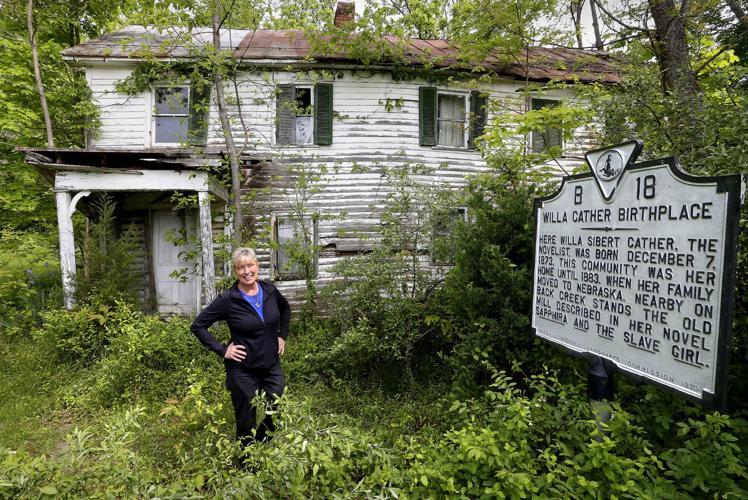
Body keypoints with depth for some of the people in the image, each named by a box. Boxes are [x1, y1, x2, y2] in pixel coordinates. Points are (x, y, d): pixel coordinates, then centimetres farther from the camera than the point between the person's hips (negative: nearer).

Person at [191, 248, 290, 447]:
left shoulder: (269, 290, -4)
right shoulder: (228, 300, -15)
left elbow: (285, 308, 17)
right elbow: (198, 325, -8)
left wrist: (282, 335, 9)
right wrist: (222, 350, -12)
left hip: (272, 366, 4)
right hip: (243, 371, -4)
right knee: (246, 423, 11)